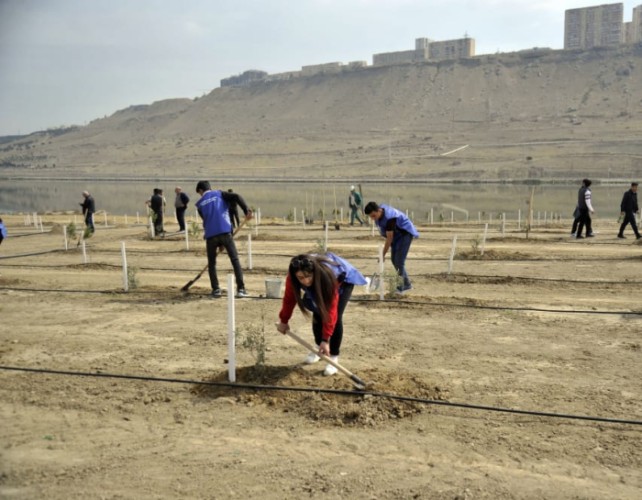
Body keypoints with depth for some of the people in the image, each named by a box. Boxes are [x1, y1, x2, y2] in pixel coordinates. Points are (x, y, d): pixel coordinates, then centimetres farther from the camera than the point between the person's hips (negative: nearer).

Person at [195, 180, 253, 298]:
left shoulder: (200, 204, 18)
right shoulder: (219, 194, 13)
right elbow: (236, 197, -4)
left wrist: (219, 243, 26)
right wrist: (246, 210, -14)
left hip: (210, 235, 2)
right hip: (225, 232, -1)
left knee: (211, 263, 18)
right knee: (235, 260, 5)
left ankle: (216, 289, 11)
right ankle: (241, 289, -2)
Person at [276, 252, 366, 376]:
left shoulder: (327, 276, -45)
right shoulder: (292, 278, -34)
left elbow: (330, 310, -39)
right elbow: (289, 299, -13)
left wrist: (326, 339, -37)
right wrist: (283, 321, -2)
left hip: (344, 278, -4)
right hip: (318, 282, 4)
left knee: (335, 316, -18)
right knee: (317, 313, -5)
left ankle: (334, 357, -7)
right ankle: (318, 349, 19)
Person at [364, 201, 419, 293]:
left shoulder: (389, 218, -34)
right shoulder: (378, 213, -7)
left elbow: (389, 238, -30)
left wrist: (383, 254, -26)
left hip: (406, 233, -9)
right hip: (397, 234, 9)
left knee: (399, 261, -14)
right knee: (394, 260, 9)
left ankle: (401, 287, -7)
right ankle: (407, 284, 20)